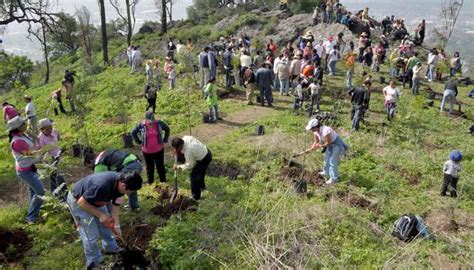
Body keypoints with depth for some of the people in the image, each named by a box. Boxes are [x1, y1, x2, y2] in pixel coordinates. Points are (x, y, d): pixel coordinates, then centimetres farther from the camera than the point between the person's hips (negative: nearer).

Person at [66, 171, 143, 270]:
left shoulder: (120, 183, -17)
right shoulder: (102, 185, -43)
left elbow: (115, 205, -5)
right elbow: (82, 202, -31)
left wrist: (116, 225, -6)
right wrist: (100, 215, -26)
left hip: (94, 199, 8)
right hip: (77, 200, -8)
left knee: (106, 224, 17)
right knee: (91, 234, -4)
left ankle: (111, 247, 39)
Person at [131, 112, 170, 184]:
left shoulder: (159, 123, -11)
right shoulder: (141, 125, -13)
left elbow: (167, 129, 6)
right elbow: (133, 133, 4)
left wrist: (165, 140, 4)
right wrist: (139, 142, 1)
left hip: (159, 150, 0)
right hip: (147, 151, 0)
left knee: (161, 167, 14)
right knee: (149, 168, 14)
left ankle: (163, 182, 28)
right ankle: (150, 183, 29)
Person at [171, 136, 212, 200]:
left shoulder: (188, 151, -35)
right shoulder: (185, 138, -14)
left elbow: (189, 165, -21)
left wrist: (178, 167, -11)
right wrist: (177, 152, -6)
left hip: (204, 159, -9)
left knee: (194, 176, 1)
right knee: (200, 173, 30)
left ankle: (196, 196, 14)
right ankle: (202, 186, 56)